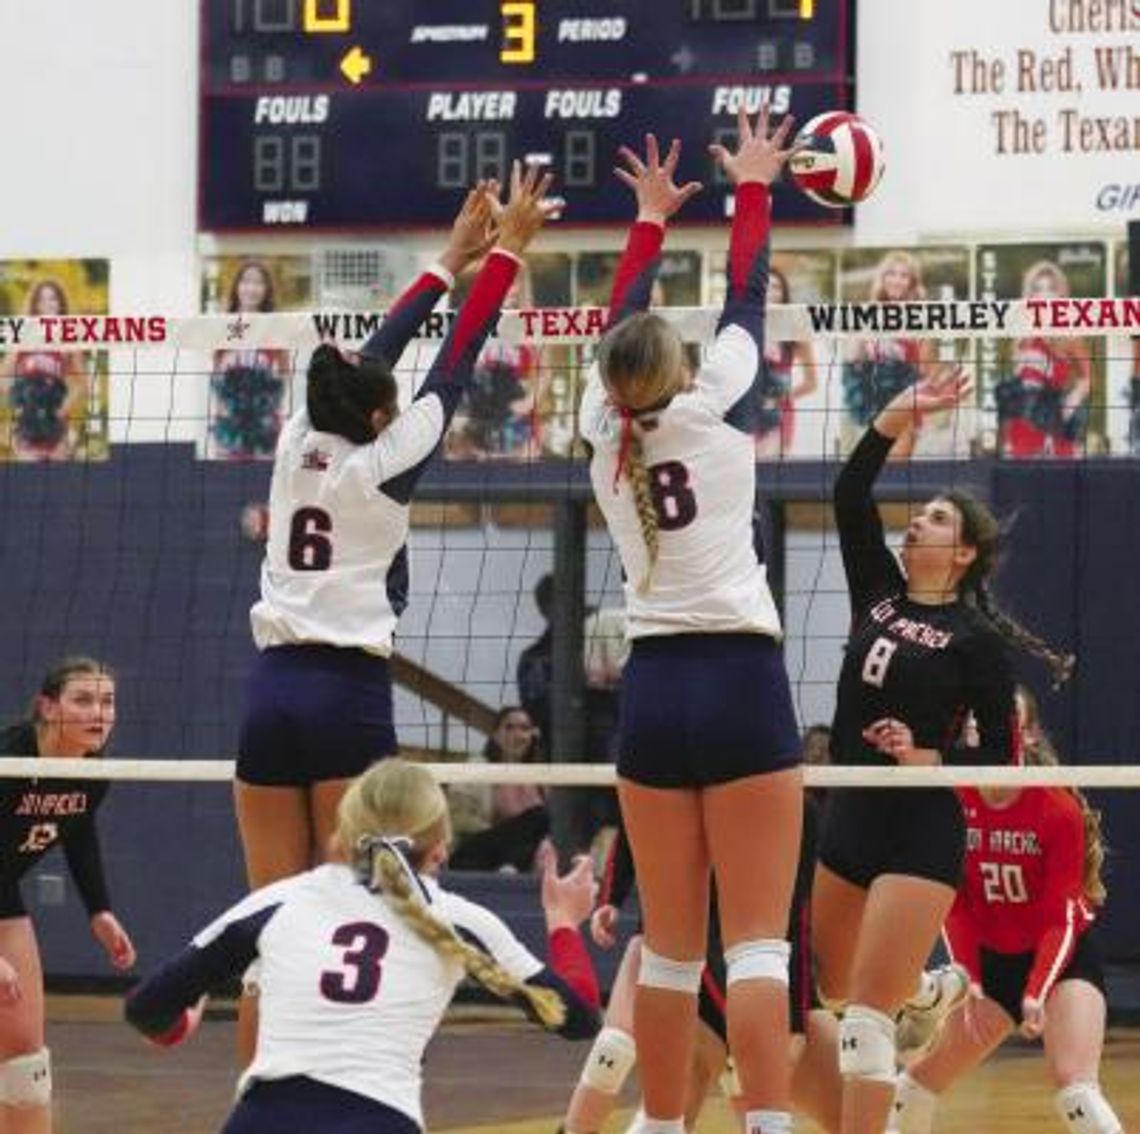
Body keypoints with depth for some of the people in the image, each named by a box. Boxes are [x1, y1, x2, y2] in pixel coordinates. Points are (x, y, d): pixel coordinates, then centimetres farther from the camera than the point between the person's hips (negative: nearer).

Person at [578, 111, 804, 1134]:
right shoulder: (714, 407, -3)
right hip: (741, 679, -4)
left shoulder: (604, 429, 6)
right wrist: (752, 187, 25)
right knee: (757, 942, -9)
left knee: (671, 946, 9)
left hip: (653, 688, 4)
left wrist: (652, 219, 35)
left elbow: (620, 328, 22)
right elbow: (747, 298, 10)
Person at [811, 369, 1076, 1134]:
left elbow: (1001, 753, -5)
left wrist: (927, 758, -21)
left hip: (922, 834, -7)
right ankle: (940, 988, 47)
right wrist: (900, 416, -9)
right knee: (830, 993, 18)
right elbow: (849, 497, 0)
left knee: (867, 1012, -13)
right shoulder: (879, 596, 8)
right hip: (848, 821, 7)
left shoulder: (978, 640, -6)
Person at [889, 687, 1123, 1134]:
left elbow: (1061, 916, -18)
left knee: (1074, 1087, -25)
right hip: (993, 957, 5)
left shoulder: (1059, 809, -19)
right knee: (925, 1075, 10)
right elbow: (956, 905, -6)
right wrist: (968, 980, -14)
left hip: (1066, 953, -5)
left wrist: (1037, 992, -28)